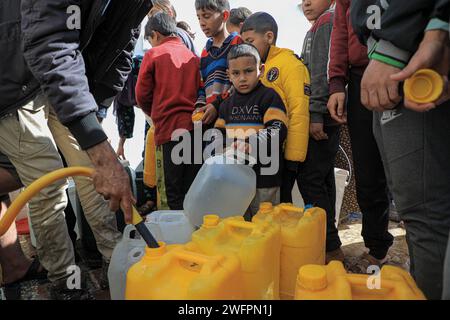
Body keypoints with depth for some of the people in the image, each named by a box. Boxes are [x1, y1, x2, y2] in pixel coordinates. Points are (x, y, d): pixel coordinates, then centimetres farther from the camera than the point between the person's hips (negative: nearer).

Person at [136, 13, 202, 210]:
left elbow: (142, 95, 4)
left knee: (169, 194, 0)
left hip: (168, 128, -4)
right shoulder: (194, 57, 13)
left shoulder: (154, 54, 3)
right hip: (194, 127, 4)